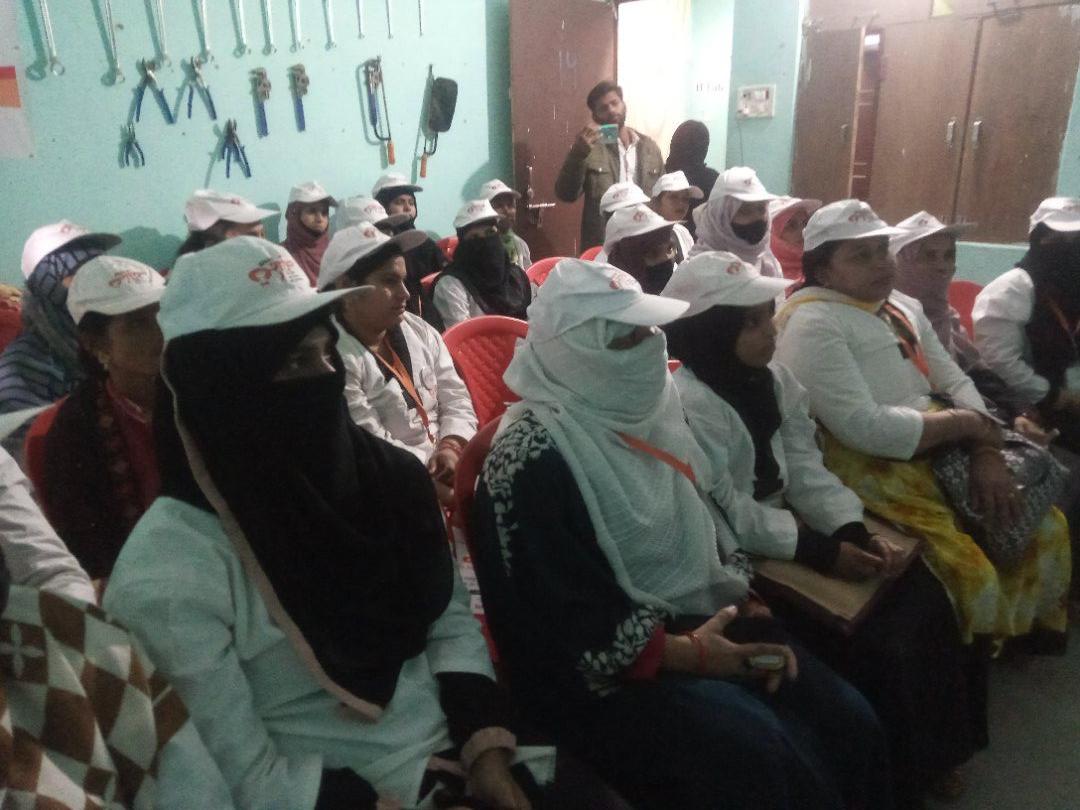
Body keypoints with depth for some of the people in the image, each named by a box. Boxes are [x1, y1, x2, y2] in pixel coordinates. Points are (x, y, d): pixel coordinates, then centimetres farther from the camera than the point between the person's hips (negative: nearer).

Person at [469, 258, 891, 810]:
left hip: (698, 620, 7)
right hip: (602, 670, -7)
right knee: (764, 756, -23)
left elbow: (702, 528, 12)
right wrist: (688, 653, -17)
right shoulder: (533, 459, -20)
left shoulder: (638, 410, 3)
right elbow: (564, 626, -20)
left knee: (848, 719, -5)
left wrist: (746, 606, -2)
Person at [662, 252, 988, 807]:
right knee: (869, 642, -14)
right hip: (737, 563, -8)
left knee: (920, 594, 2)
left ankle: (932, 750, 23)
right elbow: (726, 515, -21)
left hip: (784, 532, 8)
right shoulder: (688, 405, -20)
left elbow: (807, 470, 2)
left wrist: (856, 531, -14)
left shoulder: (775, 380, 6)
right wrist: (824, 552, -22)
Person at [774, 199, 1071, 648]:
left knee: (1047, 526, 10)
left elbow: (955, 382, 10)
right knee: (972, 573, -18)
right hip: (873, 467, -9)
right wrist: (968, 423, -11)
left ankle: (1033, 628, 36)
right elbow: (864, 428, -24)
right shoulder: (812, 324, -15)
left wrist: (986, 451, -10)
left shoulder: (903, 307, 14)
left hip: (940, 451, 9)